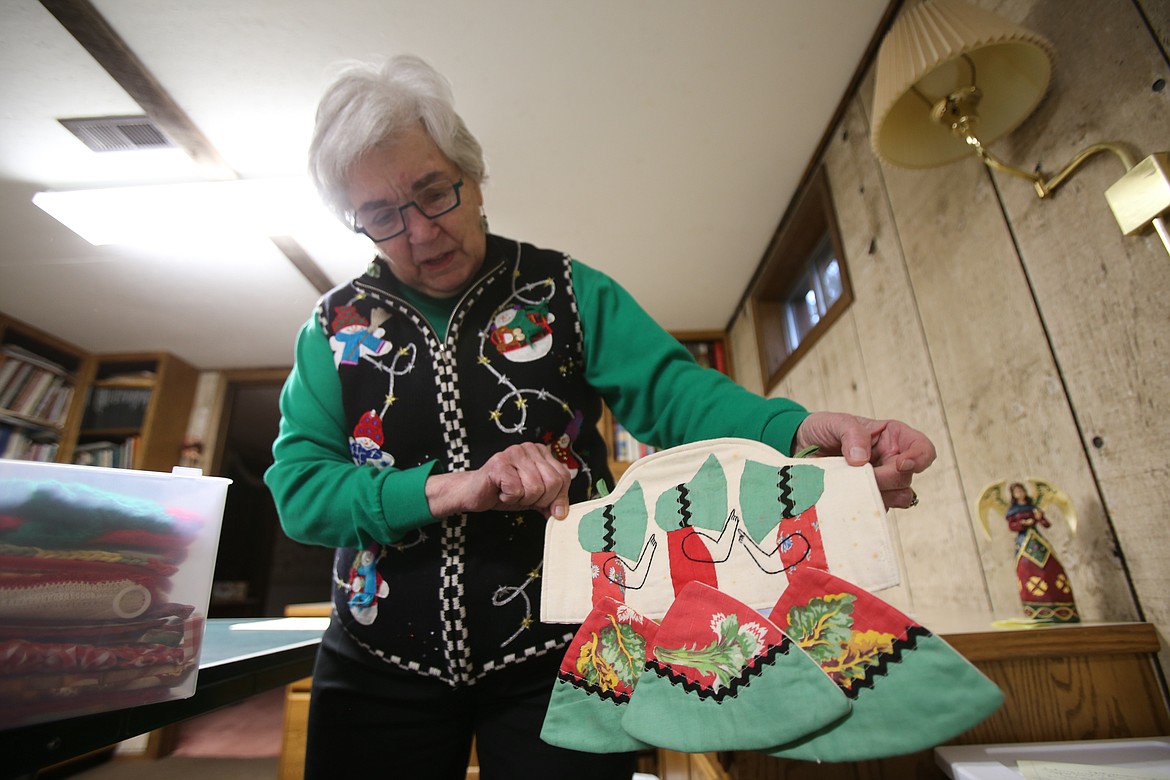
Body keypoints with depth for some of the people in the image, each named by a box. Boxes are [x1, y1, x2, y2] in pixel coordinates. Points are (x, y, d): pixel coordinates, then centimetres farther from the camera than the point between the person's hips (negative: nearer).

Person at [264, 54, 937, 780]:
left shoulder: (565, 290, -3)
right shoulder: (335, 325, 2)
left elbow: (668, 387, -14)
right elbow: (297, 484, -6)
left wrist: (799, 430, -33)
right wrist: (450, 488, -22)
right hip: (382, 666, 3)